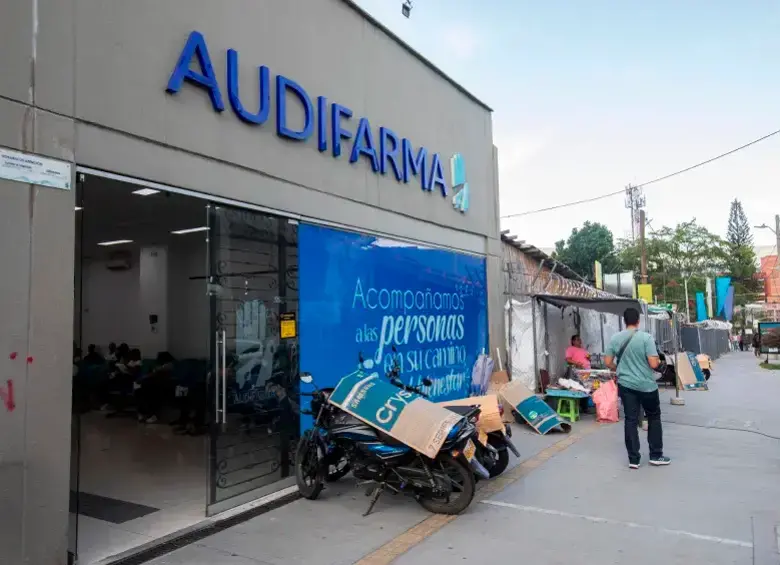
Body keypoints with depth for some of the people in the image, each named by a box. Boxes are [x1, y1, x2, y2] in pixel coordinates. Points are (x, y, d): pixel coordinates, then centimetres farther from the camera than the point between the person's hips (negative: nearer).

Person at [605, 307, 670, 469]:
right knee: (654, 417, 16)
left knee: (630, 420, 6)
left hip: (625, 385, 3)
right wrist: (659, 361, 7)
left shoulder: (615, 338, -1)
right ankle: (656, 456, 22)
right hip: (647, 385, -3)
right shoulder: (646, 337, -13)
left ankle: (633, 459, 10)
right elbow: (653, 364, -17)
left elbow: (608, 362, 2)